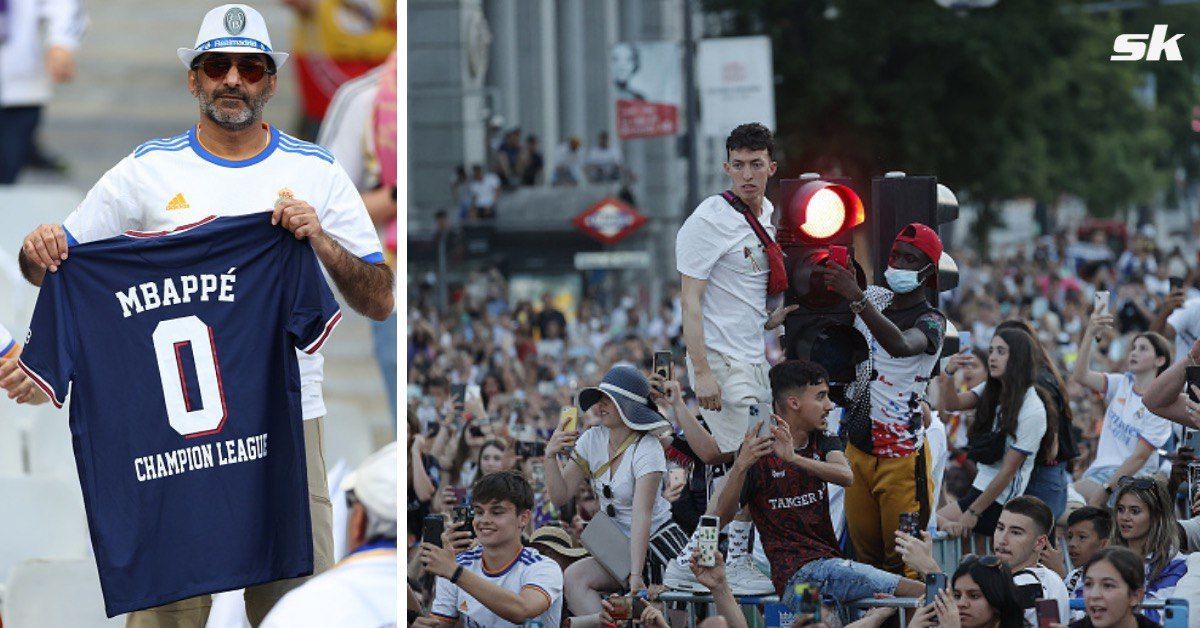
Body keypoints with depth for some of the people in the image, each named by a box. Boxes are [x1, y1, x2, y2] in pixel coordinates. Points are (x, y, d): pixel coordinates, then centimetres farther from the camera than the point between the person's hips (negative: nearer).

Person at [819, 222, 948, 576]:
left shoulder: (931, 321, -9)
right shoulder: (874, 299, 10)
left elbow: (901, 345, -32)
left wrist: (856, 297, -41)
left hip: (901, 455, -6)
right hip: (858, 448, 6)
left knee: (903, 561, -7)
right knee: (865, 555, 9)